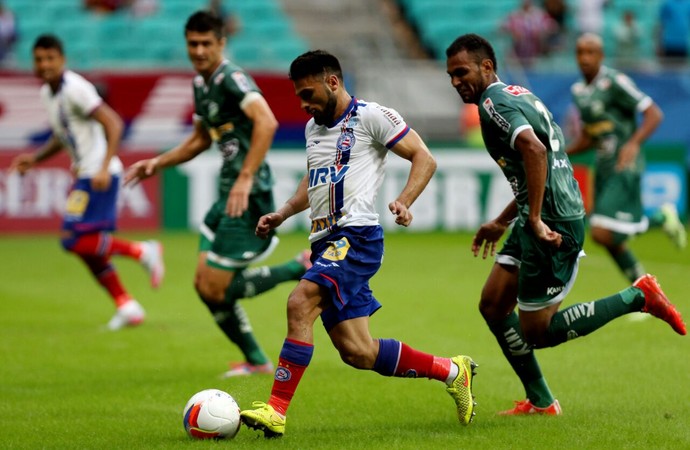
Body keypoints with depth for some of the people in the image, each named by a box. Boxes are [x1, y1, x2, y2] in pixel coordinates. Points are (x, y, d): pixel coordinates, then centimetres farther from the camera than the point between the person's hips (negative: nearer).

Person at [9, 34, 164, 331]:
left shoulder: (75, 89, -15)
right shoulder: (47, 93, 14)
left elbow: (113, 124, -20)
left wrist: (105, 168, -28)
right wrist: (34, 158, 14)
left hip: (99, 175, -9)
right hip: (83, 175, 9)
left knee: (74, 239, -15)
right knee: (88, 247, 8)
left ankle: (142, 252, -5)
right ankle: (126, 306, 11)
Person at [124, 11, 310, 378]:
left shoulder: (232, 79, -14)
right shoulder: (201, 84, 15)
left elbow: (266, 122, -30)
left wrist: (246, 178, -34)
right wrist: (157, 164, 24)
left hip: (248, 196, -10)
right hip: (228, 194, 10)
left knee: (216, 290, -9)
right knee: (204, 285, 10)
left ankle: (302, 267, 0)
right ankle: (256, 361, 20)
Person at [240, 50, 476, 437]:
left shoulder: (370, 116, -2)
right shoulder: (313, 128, 22)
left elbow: (424, 158, -3)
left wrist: (404, 202, -19)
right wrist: (283, 214, 21)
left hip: (356, 235, -9)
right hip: (327, 243, 9)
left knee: (300, 302, -28)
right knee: (358, 352, 2)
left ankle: (276, 411, -30)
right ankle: (451, 371, 19)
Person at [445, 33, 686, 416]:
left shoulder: (495, 103, -14)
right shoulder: (517, 95, 18)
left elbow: (534, 150, -32)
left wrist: (535, 220, -30)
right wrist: (501, 222, 31)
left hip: (553, 226, -10)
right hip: (535, 221, 10)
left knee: (536, 332, -2)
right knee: (492, 306, 11)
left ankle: (638, 297, 2)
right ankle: (540, 402, 16)